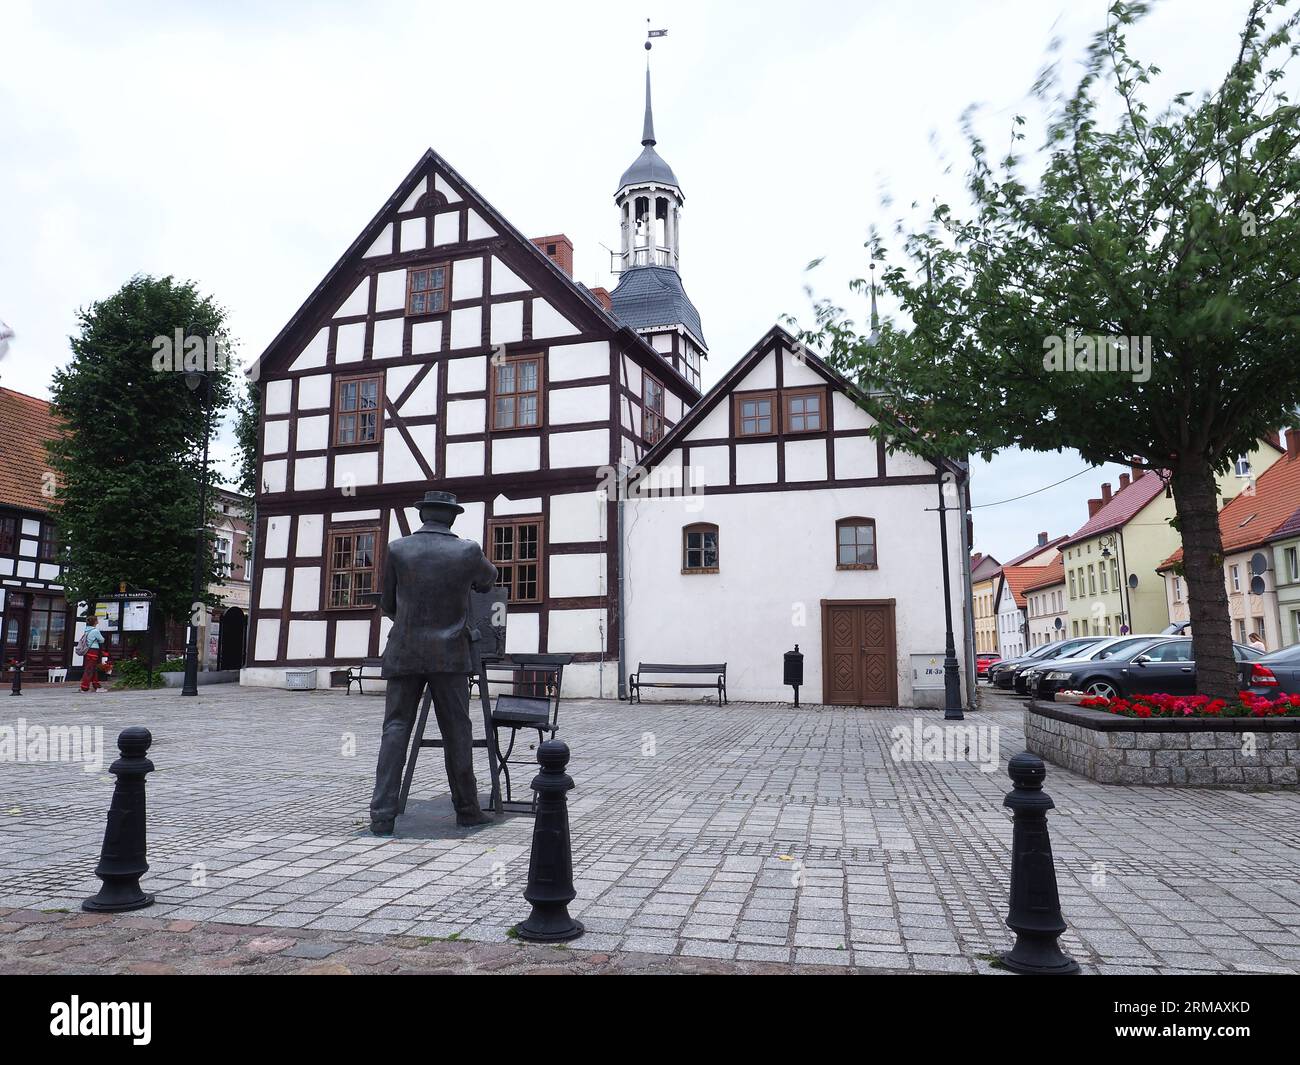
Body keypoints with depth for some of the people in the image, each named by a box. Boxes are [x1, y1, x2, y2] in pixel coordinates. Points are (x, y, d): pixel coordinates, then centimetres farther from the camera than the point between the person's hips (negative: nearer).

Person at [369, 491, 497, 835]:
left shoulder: (397, 549, -1)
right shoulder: (468, 551, -4)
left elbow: (388, 604, 9)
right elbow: (488, 579, 18)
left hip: (405, 654, 1)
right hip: (449, 655, -1)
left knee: (395, 729, 4)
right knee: (456, 732, 8)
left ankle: (383, 813, -4)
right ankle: (467, 809, 17)